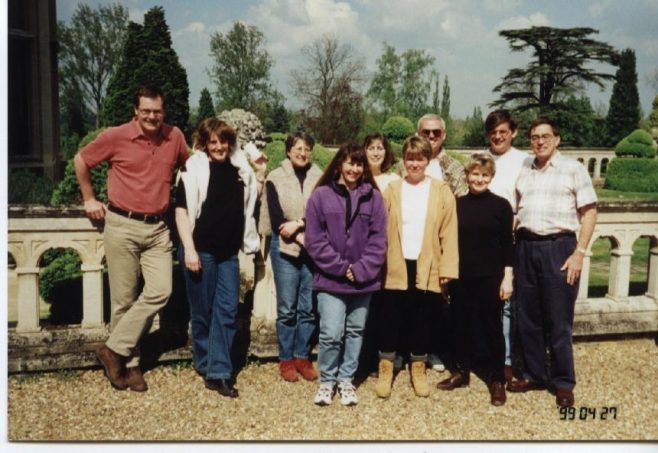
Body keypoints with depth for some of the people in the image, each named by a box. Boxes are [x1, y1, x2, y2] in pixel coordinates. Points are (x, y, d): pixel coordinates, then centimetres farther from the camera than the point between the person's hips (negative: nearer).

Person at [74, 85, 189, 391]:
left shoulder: (174, 136, 4)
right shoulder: (116, 137, -4)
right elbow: (81, 160, 10)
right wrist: (89, 198, 11)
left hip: (158, 228, 3)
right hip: (122, 226, -3)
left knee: (160, 291, -9)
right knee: (124, 299, 2)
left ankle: (115, 350, 5)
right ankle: (130, 362, 17)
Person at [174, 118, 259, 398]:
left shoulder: (238, 167, 8)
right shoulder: (194, 169, -6)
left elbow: (250, 200, 26)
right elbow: (182, 211, -10)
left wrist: (259, 175, 10)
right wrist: (189, 249, -15)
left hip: (229, 251, 5)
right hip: (201, 250, -5)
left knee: (228, 310, 2)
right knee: (203, 311, 6)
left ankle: (218, 372, 8)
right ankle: (207, 365, 24)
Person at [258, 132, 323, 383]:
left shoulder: (320, 178, 6)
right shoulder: (275, 178, 2)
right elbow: (276, 218, -5)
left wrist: (299, 224, -15)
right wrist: (305, 234, -11)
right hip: (285, 249, -1)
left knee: (308, 307, 6)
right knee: (287, 308, 3)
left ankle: (302, 357, 20)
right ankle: (286, 359, 16)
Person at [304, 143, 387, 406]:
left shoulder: (373, 197, 3)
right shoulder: (321, 195, -2)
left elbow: (378, 239, 1)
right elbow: (315, 240, -5)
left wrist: (361, 269, -10)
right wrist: (341, 267, -11)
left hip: (364, 280, 3)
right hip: (330, 279, -2)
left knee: (355, 332, 12)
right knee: (331, 334, -5)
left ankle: (346, 380, 28)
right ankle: (326, 381, 16)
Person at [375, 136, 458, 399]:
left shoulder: (442, 192, 3)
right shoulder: (392, 190, 6)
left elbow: (449, 233, 0)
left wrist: (447, 269, -6)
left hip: (427, 269, 0)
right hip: (396, 268, 0)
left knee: (421, 322, 10)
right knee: (391, 320, 5)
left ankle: (418, 370, 26)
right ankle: (385, 370, 20)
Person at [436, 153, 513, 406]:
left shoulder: (501, 205, -2)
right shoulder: (457, 204, 5)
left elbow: (508, 244, -2)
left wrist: (507, 277, -7)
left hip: (490, 277, -2)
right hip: (461, 276, 3)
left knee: (492, 326, 5)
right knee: (462, 324, 12)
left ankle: (497, 380, 18)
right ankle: (462, 372, 27)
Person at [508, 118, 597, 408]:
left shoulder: (573, 169, 0)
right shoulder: (523, 172, 13)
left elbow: (589, 212, -3)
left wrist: (579, 252, -11)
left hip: (558, 246, -4)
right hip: (526, 247, 4)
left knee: (559, 321, 2)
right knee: (528, 318, 10)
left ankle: (563, 383, 16)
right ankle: (534, 375, 25)